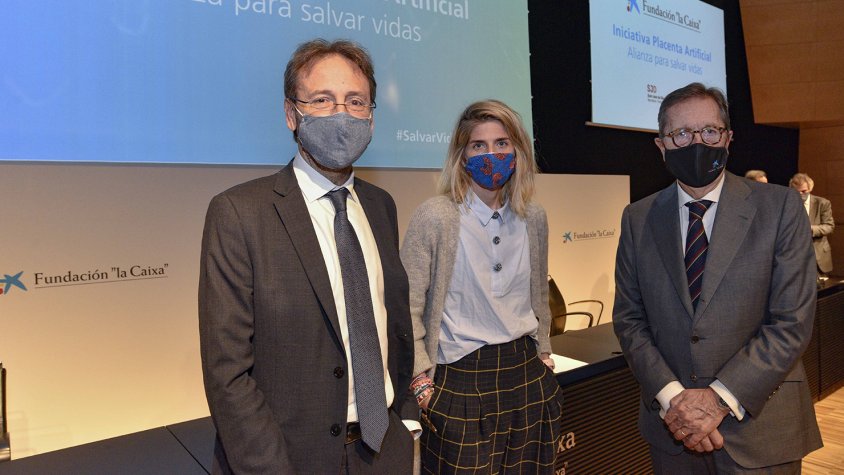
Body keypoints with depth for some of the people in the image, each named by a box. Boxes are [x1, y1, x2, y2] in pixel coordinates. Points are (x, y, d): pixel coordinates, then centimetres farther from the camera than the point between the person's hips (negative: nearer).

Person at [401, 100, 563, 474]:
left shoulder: (533, 218, 4)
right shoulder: (434, 217, -11)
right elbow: (407, 309, -9)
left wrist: (543, 354, 17)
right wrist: (423, 382, -12)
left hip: (528, 377, 5)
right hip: (461, 385, -4)